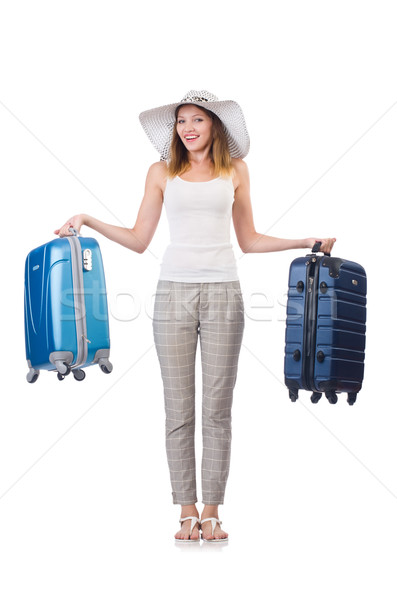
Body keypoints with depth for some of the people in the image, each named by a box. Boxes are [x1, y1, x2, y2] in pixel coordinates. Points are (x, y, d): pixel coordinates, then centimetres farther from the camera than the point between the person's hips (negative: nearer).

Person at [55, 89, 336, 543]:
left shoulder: (235, 170, 12)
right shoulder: (163, 172, 10)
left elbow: (248, 240, 15)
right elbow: (139, 240, 9)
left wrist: (307, 241, 9)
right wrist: (89, 222, -1)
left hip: (223, 292, 0)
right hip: (175, 291, 0)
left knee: (217, 409, 1)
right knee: (178, 409, 1)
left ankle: (211, 512, 12)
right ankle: (187, 511, 11)